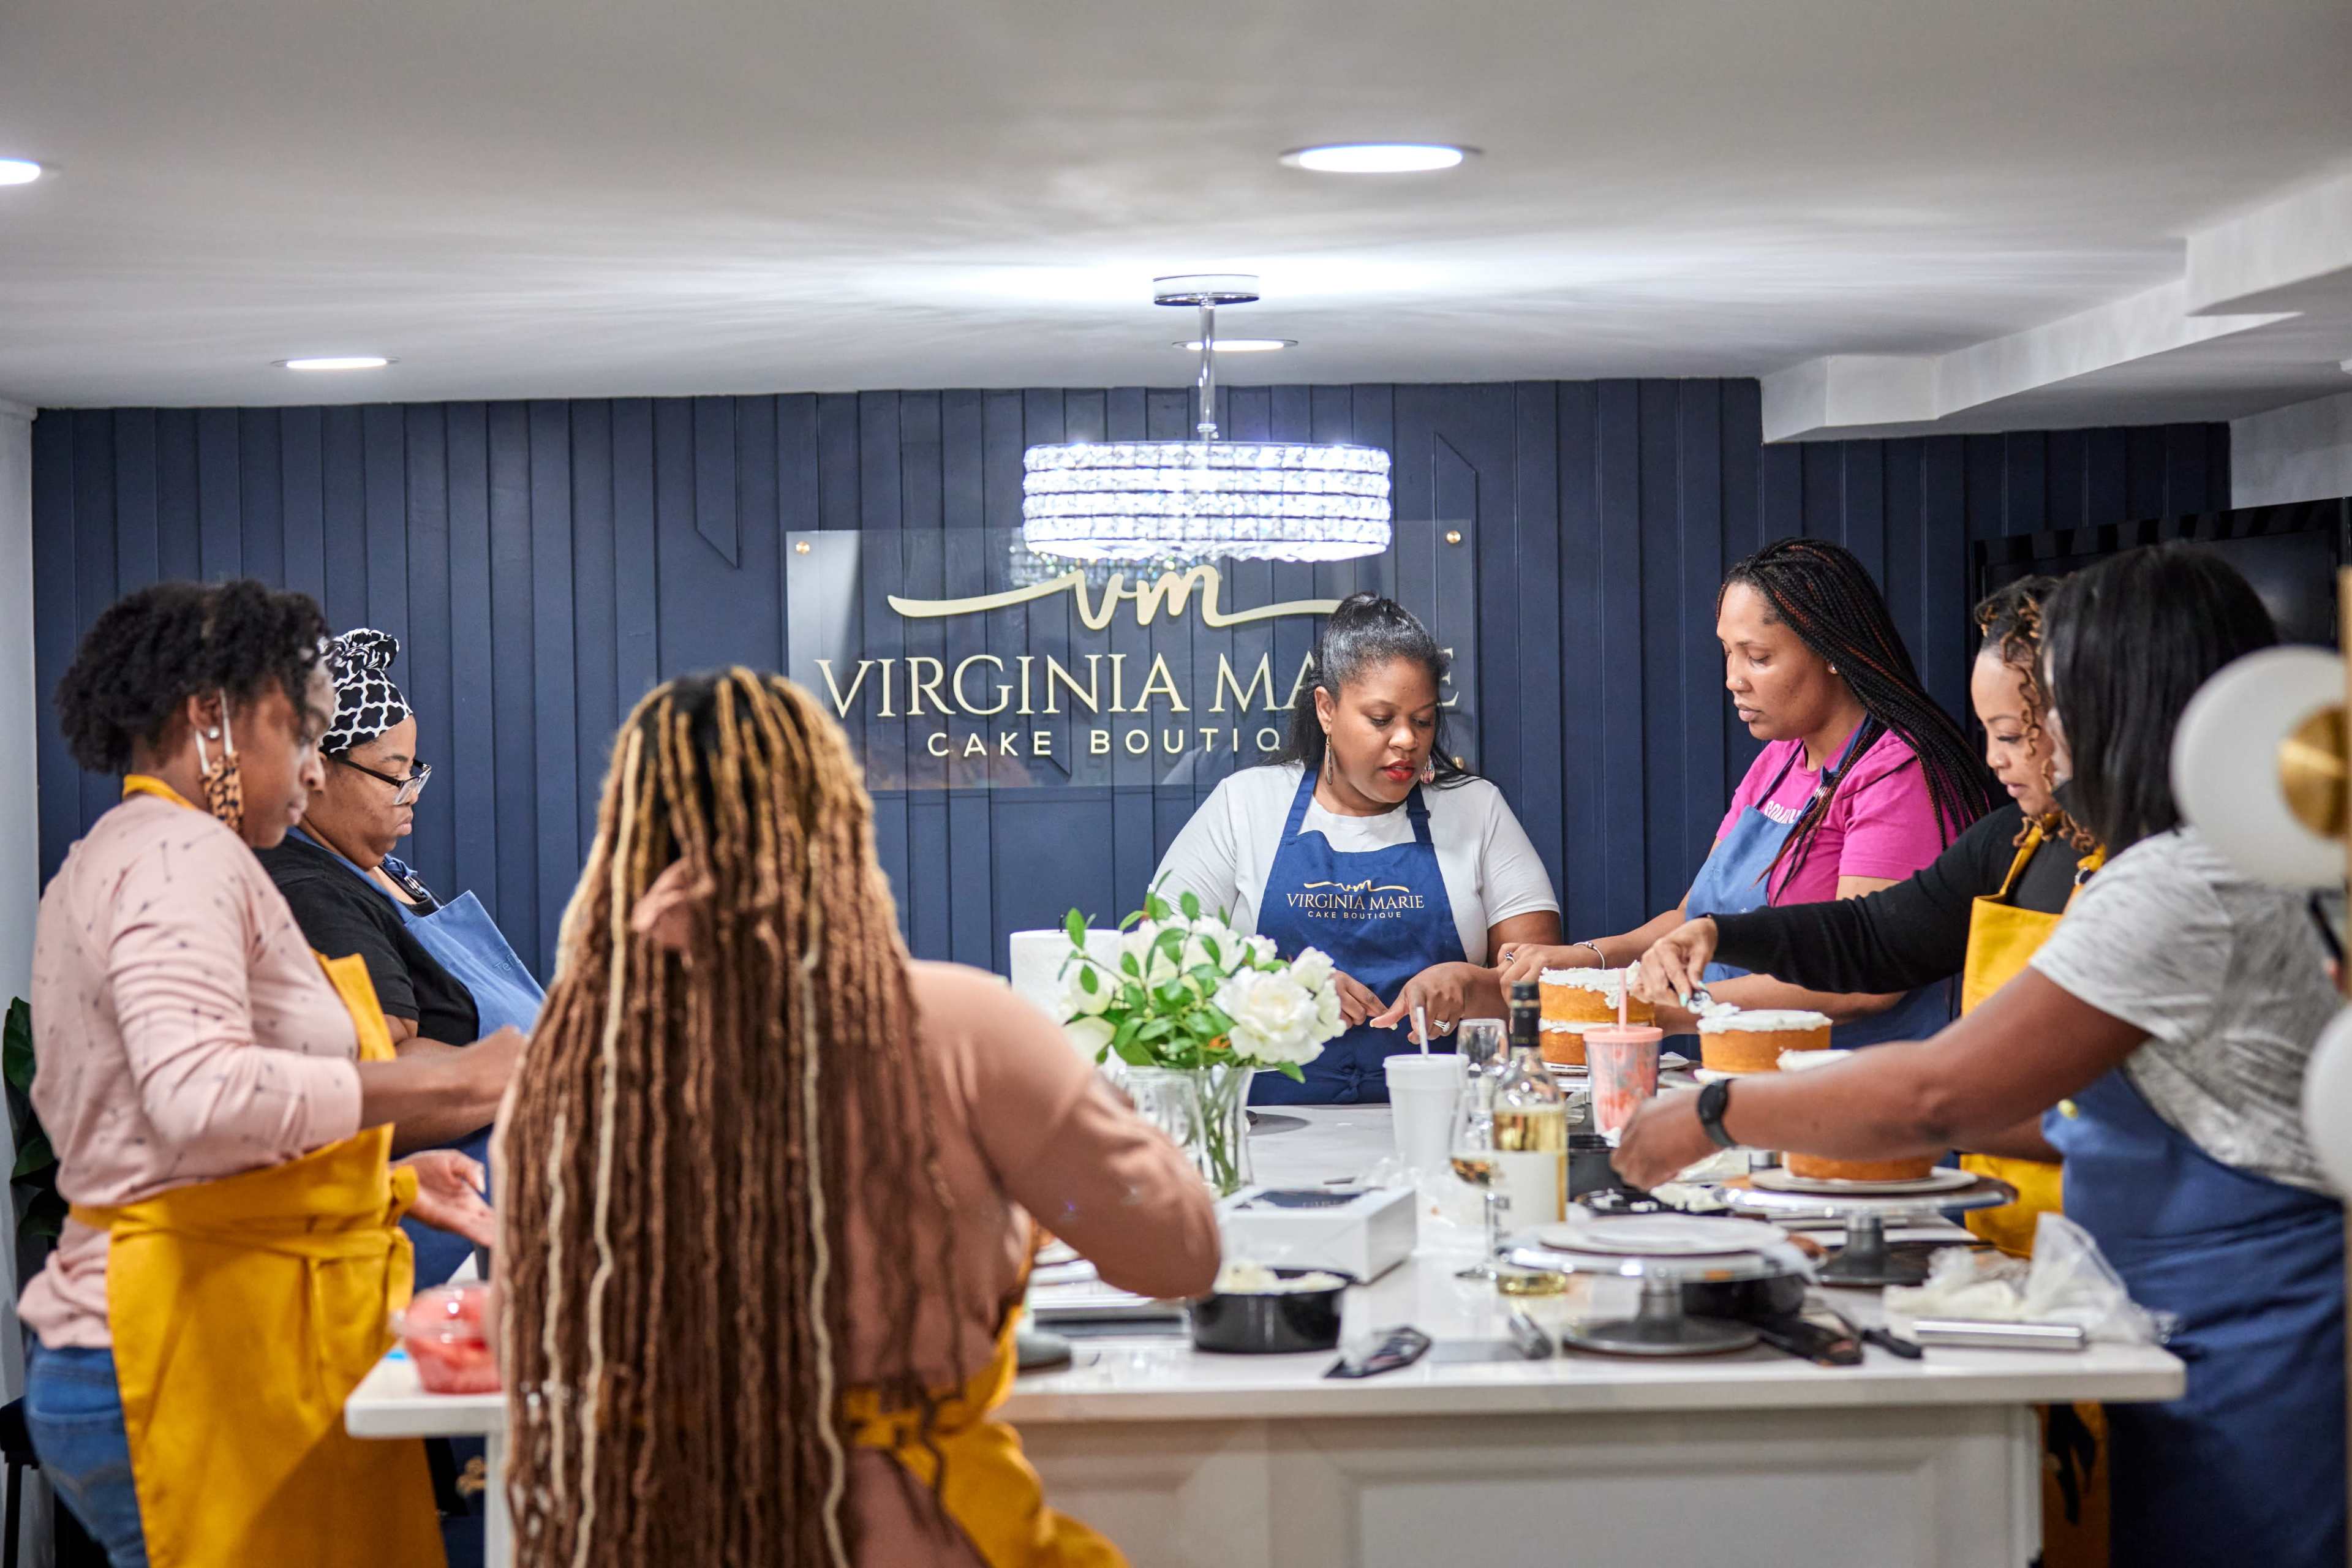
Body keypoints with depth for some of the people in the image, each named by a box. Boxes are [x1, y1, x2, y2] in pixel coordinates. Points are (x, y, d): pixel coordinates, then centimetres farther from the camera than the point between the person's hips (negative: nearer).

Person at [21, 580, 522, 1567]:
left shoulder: (108, 860, 21)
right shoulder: (182, 856, -11)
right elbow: (200, 1096, -28)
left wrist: (387, 1184, 18)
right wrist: (449, 1081, -23)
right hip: (203, 1367, -10)